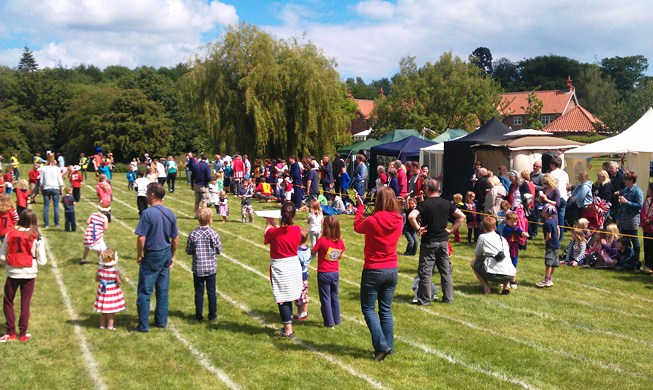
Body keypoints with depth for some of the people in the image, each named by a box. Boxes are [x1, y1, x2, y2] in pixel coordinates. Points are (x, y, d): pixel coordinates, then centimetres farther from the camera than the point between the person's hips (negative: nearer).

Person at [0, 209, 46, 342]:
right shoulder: (36, 238, -9)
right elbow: (42, 261, -7)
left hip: (13, 273, 0)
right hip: (29, 274, 0)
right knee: (25, 303, 11)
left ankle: (11, 333, 16)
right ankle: (23, 334, 16)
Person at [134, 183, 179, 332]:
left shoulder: (148, 213, -17)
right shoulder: (170, 214, 2)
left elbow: (141, 238, -20)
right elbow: (175, 239, 7)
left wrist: (139, 255, -6)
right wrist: (172, 256, 17)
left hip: (151, 256, -6)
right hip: (166, 255, 6)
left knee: (144, 292, 3)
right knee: (163, 291, 14)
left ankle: (143, 325, 7)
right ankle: (161, 321, 22)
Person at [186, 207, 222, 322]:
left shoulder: (193, 235, -11)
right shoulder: (214, 234, -12)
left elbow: (188, 251, -4)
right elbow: (219, 250, -3)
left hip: (197, 268, 0)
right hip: (211, 268, 0)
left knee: (199, 292, 9)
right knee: (211, 291, 10)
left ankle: (199, 315, 15)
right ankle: (212, 315, 16)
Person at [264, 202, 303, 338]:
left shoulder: (273, 232, -19)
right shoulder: (297, 229, -9)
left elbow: (265, 241, 2)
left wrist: (268, 224, 13)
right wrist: (274, 225, 15)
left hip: (279, 267, -4)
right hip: (294, 265, 4)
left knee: (282, 299, 5)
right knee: (288, 297, 19)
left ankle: (288, 330, 7)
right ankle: (287, 325, 30)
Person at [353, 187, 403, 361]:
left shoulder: (373, 221, -20)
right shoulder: (398, 221, -5)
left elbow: (357, 227, 1)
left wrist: (360, 206, 10)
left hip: (373, 271, -5)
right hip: (392, 271, 5)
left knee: (368, 308, 8)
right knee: (386, 310, 15)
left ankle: (381, 346, -1)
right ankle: (389, 347, 19)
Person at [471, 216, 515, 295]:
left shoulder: (482, 237, 11)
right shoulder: (502, 238, 23)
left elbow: (477, 256, 18)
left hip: (492, 274, -4)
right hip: (509, 275, 5)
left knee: (474, 262, 23)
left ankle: (486, 287, 10)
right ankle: (507, 285, 12)